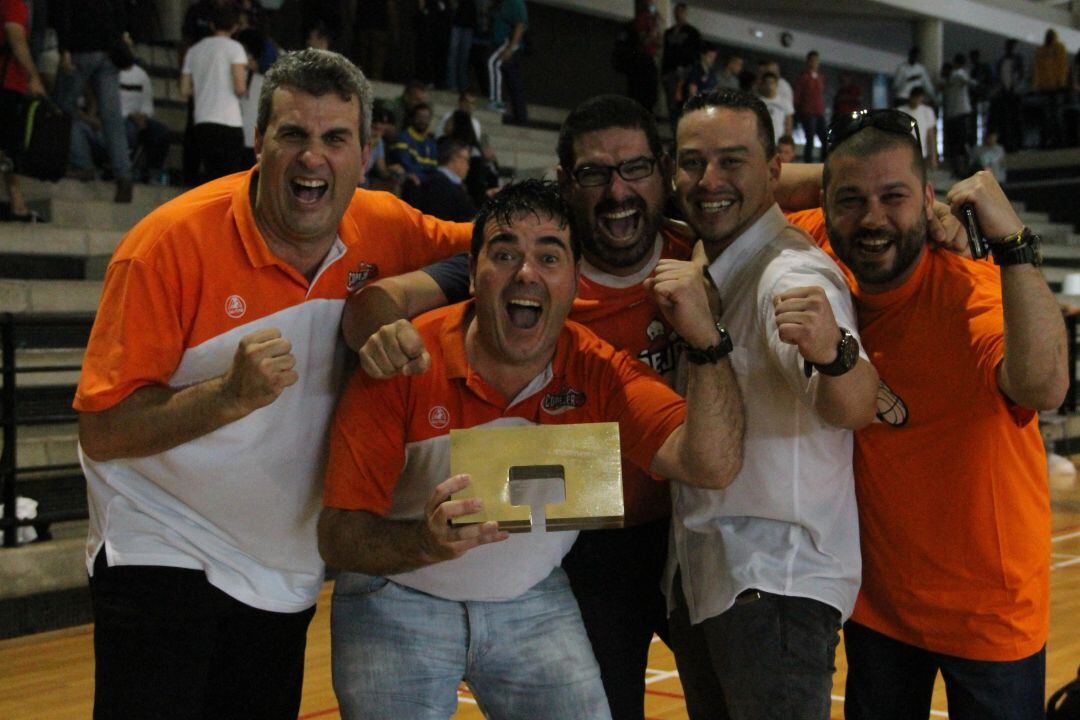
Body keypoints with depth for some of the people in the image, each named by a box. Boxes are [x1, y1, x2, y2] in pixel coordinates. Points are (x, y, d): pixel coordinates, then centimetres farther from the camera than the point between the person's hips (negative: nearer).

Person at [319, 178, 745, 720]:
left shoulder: (599, 373, -13)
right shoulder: (403, 364, -21)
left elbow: (712, 466, -26)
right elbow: (337, 536, -22)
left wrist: (706, 339, -36)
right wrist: (428, 542, -42)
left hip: (534, 602, 3)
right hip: (398, 605, -2)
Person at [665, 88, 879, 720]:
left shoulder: (793, 273, -18)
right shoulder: (707, 269, 9)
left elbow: (855, 410, -36)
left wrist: (832, 353, -57)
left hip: (777, 579, -9)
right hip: (699, 574, 9)